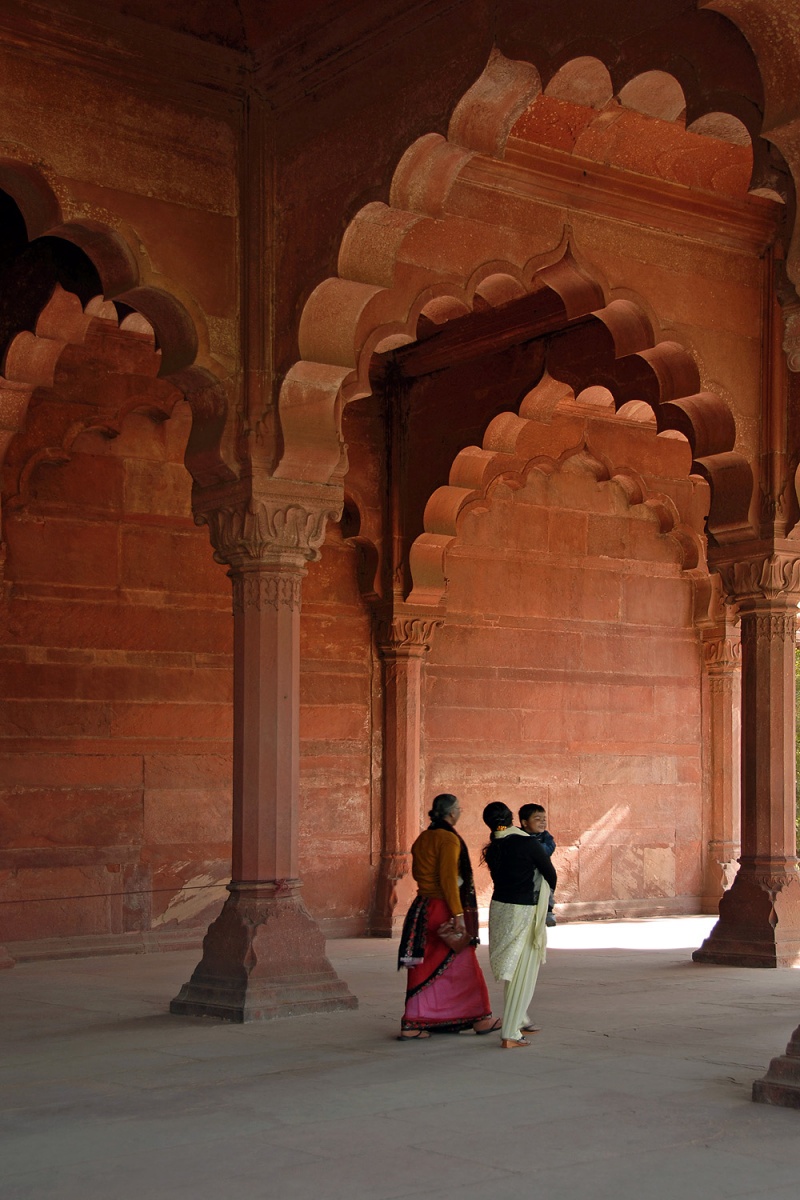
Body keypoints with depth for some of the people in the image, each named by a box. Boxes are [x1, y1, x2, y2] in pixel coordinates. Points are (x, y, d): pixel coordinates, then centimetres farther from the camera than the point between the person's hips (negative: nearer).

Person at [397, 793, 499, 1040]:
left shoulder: (422, 839, 11)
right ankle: (481, 1019, 16)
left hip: (423, 908, 8)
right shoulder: (449, 839, -15)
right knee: (463, 965, 4)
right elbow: (448, 878, -21)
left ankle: (412, 1025, 8)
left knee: (425, 968, 10)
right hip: (444, 909, -8)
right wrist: (458, 914, -21)